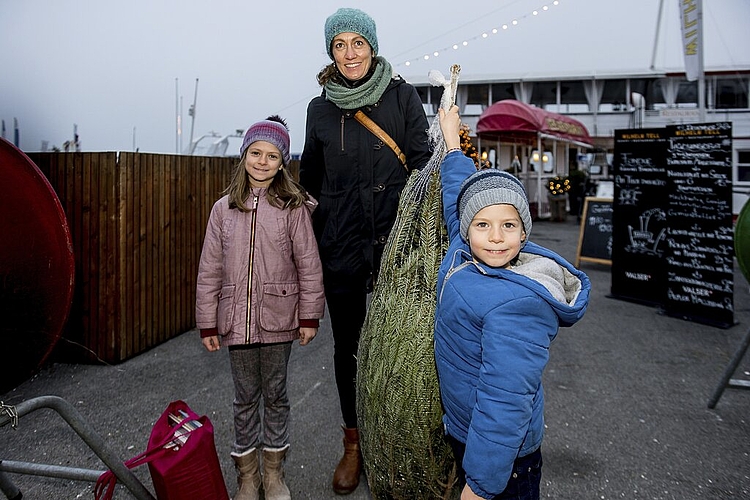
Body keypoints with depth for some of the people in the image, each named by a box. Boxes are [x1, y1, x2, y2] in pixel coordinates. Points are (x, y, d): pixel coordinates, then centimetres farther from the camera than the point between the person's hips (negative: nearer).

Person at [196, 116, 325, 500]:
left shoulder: (292, 207, -4)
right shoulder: (224, 208, 2)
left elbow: (308, 264, -4)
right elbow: (210, 270, 4)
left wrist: (309, 316, -5)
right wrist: (208, 323, 3)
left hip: (277, 320, -2)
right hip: (237, 320, 2)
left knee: (275, 395, 12)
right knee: (245, 398, 13)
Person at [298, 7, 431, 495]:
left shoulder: (402, 96, 1)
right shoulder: (321, 108, 7)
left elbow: (421, 163, -1)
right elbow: (311, 180, 15)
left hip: (395, 239, -2)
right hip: (340, 244, 2)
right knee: (347, 345, 10)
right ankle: (353, 444, 28)